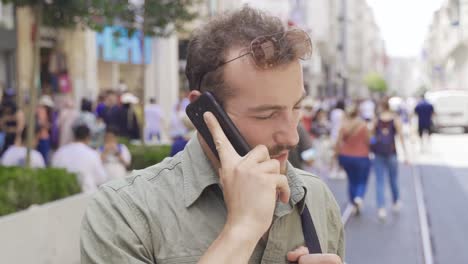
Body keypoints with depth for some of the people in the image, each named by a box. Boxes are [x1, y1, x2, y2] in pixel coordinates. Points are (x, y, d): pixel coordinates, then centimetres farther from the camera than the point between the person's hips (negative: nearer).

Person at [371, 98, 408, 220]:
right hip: (391, 153, 0)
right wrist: (405, 153, -4)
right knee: (393, 179, 18)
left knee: (379, 181, 1)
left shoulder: (376, 120, 0)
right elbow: (401, 136, -6)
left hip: (378, 153, 0)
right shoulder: (396, 120, -2)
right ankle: (396, 203, 36)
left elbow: (372, 135, 4)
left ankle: (381, 208, -12)